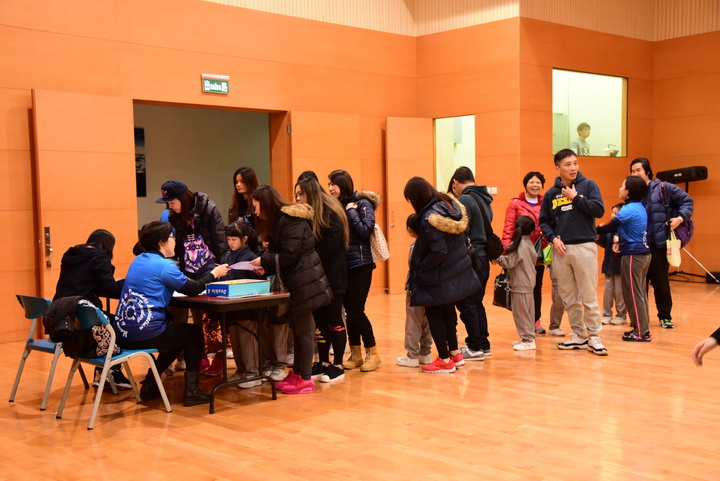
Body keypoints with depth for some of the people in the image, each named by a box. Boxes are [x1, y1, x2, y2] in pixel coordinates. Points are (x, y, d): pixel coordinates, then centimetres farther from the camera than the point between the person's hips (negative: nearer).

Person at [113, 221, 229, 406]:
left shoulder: (138, 260, 14)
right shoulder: (163, 265, -11)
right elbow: (193, 289, -3)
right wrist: (214, 273, 11)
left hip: (123, 333, 9)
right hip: (144, 333, -8)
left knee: (178, 332, 31)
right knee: (195, 333, 14)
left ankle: (149, 386, 28)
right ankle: (191, 391, 10)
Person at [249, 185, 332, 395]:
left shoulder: (291, 220, -16)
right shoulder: (281, 220, 15)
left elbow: (289, 256, -20)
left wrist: (264, 260, -9)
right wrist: (266, 268, 2)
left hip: (305, 282, -10)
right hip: (296, 282, 10)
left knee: (304, 330, -4)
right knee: (298, 329, 15)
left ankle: (305, 379, 3)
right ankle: (296, 373, 23)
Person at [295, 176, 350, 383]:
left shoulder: (331, 213, -11)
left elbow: (332, 243, -19)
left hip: (331, 275, -7)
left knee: (334, 320, 0)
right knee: (319, 320, 10)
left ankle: (338, 366, 7)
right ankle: (323, 363, 18)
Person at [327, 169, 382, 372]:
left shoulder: (362, 203, -6)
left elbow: (366, 230, -17)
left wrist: (351, 211, -14)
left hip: (360, 264, -6)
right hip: (342, 264, 6)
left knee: (356, 310, -8)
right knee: (349, 310, 8)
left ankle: (372, 353, 6)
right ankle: (355, 354, 19)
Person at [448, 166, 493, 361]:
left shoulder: (465, 200, -13)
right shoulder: (484, 200, 14)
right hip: (483, 258, 9)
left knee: (466, 304, -2)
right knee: (477, 303, 15)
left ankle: (475, 347, 1)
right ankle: (483, 345, 19)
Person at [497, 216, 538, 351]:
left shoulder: (518, 244, -15)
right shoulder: (530, 244, 8)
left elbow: (509, 263, -16)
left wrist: (498, 258, 2)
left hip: (520, 284, -9)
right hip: (529, 283, 9)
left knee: (521, 313, -4)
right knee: (528, 312, 14)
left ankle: (528, 340, -2)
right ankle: (528, 337, 22)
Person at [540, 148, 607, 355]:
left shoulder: (588, 185, 2)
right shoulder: (551, 193, 9)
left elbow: (599, 210, -8)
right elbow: (543, 221, 12)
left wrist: (575, 197, -11)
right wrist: (553, 238, -4)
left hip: (584, 247, -3)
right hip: (560, 249, 3)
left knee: (588, 296, -3)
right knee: (568, 297, 8)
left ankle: (594, 336, 6)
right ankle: (579, 335, 18)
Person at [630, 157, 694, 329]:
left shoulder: (663, 188, -2)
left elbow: (687, 200, 3)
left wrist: (681, 217, -12)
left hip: (659, 244, -3)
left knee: (661, 282, 4)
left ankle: (665, 317, 17)